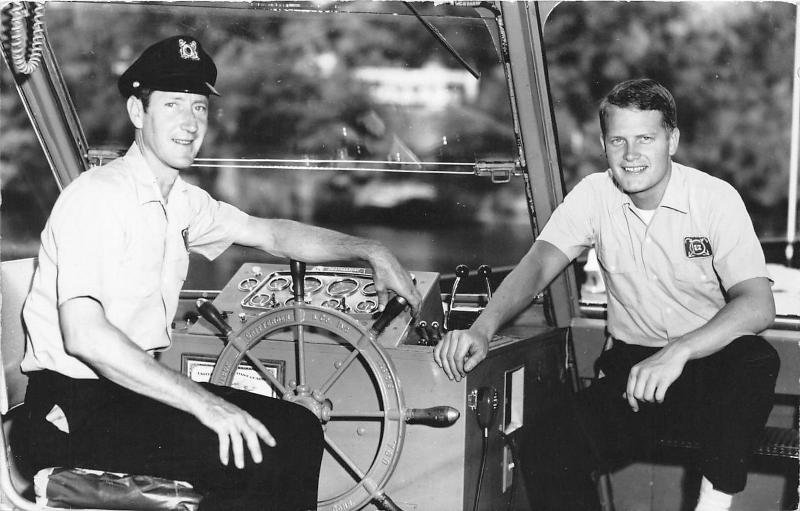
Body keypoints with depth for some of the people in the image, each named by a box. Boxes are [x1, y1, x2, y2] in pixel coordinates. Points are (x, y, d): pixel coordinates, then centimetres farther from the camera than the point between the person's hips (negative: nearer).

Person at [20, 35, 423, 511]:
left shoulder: (182, 202, 9)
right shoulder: (99, 196, -18)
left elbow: (272, 233, 24)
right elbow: (83, 335, -28)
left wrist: (371, 251, 15)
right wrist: (203, 403, -30)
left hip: (138, 385, 9)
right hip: (75, 408, -9)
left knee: (298, 430, 1)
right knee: (254, 454, -23)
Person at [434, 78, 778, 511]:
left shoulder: (715, 198, -11)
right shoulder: (594, 195, -2)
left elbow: (758, 305, -22)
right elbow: (537, 265, -12)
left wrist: (678, 352, -38)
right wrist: (482, 330, -33)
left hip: (709, 364, -2)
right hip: (630, 369, 2)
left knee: (755, 360, -36)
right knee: (543, 454, -22)